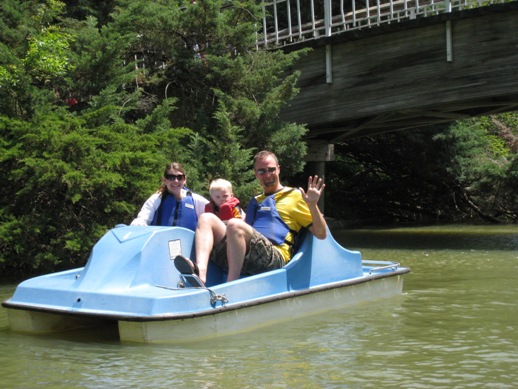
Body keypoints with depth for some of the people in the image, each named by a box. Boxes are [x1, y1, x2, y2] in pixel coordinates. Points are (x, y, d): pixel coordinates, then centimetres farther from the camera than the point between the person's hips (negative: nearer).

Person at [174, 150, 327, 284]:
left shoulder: (295, 196, 14)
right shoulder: (255, 201, 34)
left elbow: (321, 234, 4)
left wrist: (312, 205, -10)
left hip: (274, 257, -7)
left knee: (234, 225, -29)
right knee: (206, 218, -4)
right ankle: (200, 274, -31)